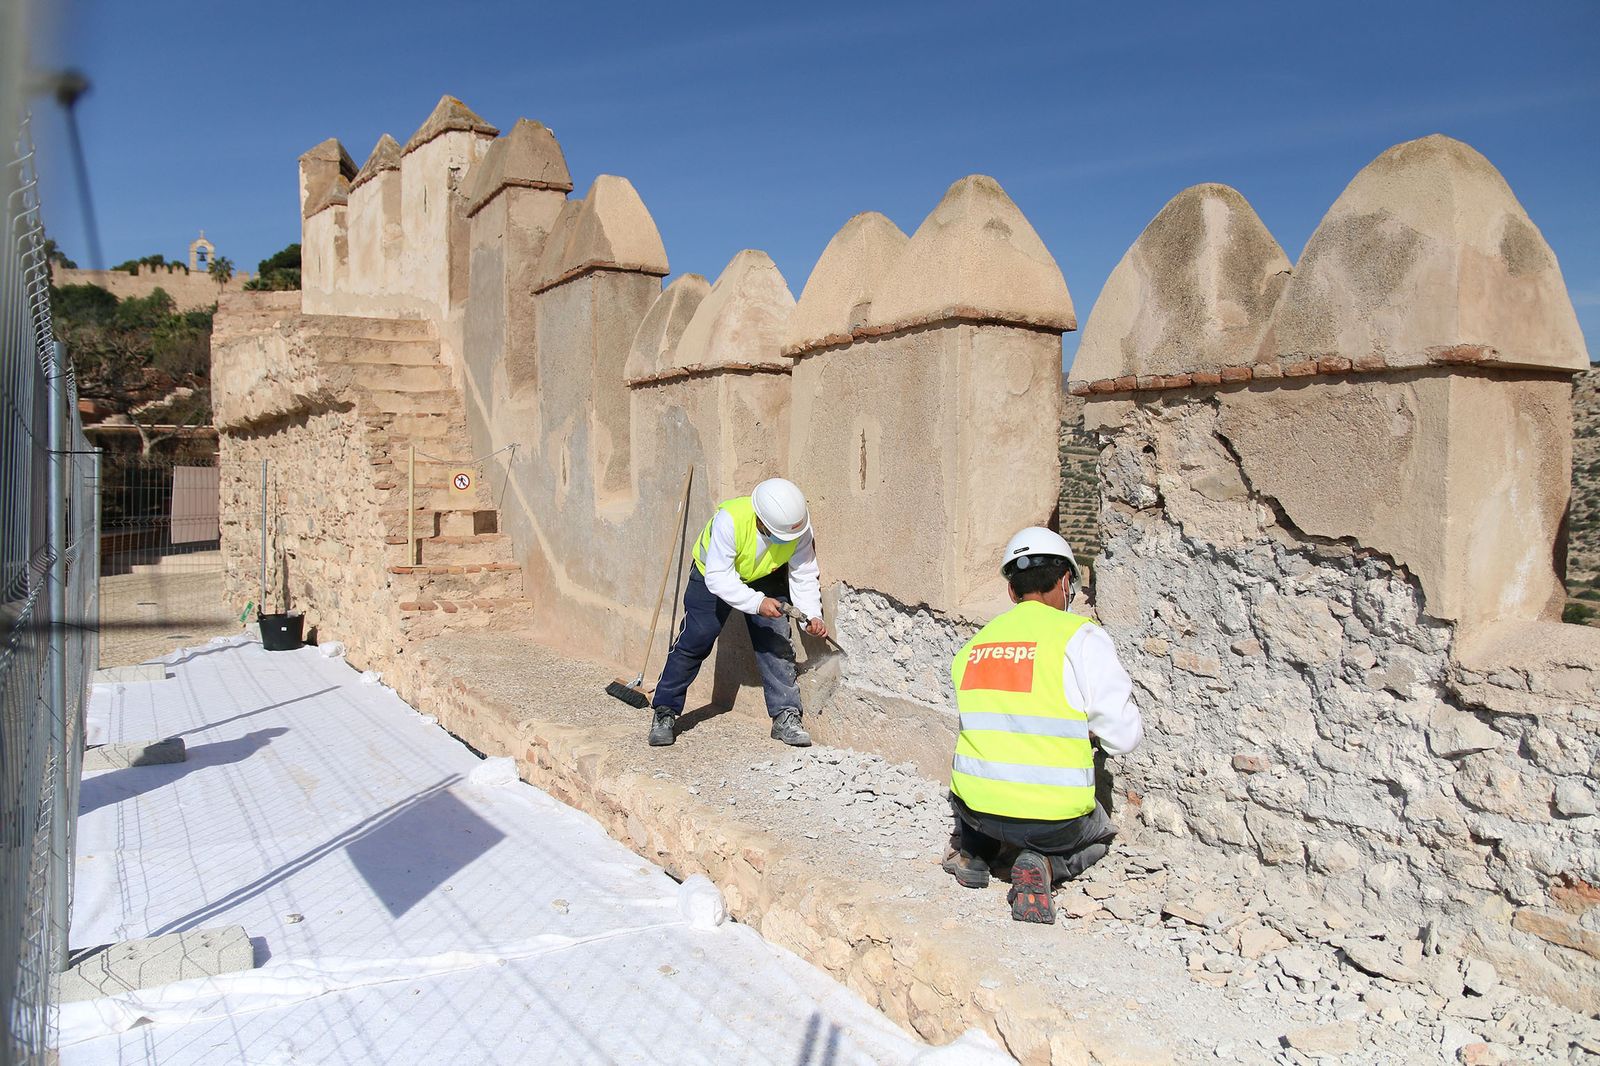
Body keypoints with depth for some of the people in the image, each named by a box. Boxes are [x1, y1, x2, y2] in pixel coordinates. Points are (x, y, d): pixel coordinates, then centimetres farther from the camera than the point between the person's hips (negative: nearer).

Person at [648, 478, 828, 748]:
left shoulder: (799, 526, -28)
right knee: (694, 642, -1)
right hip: (714, 576, -3)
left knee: (776, 643, -7)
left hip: (766, 580, 3)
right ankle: (664, 712, 12)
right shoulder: (730, 520, -41)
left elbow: (803, 576, -17)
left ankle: (786, 716, 1)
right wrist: (757, 603, -47)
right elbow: (718, 578, -38)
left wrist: (812, 615, -30)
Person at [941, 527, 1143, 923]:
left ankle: (974, 854, 16)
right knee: (1100, 835, 30)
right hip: (1054, 819, -4)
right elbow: (1123, 737, -10)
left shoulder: (972, 646, 5)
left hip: (976, 808, 4)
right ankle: (1043, 865, 0)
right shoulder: (1080, 637, -10)